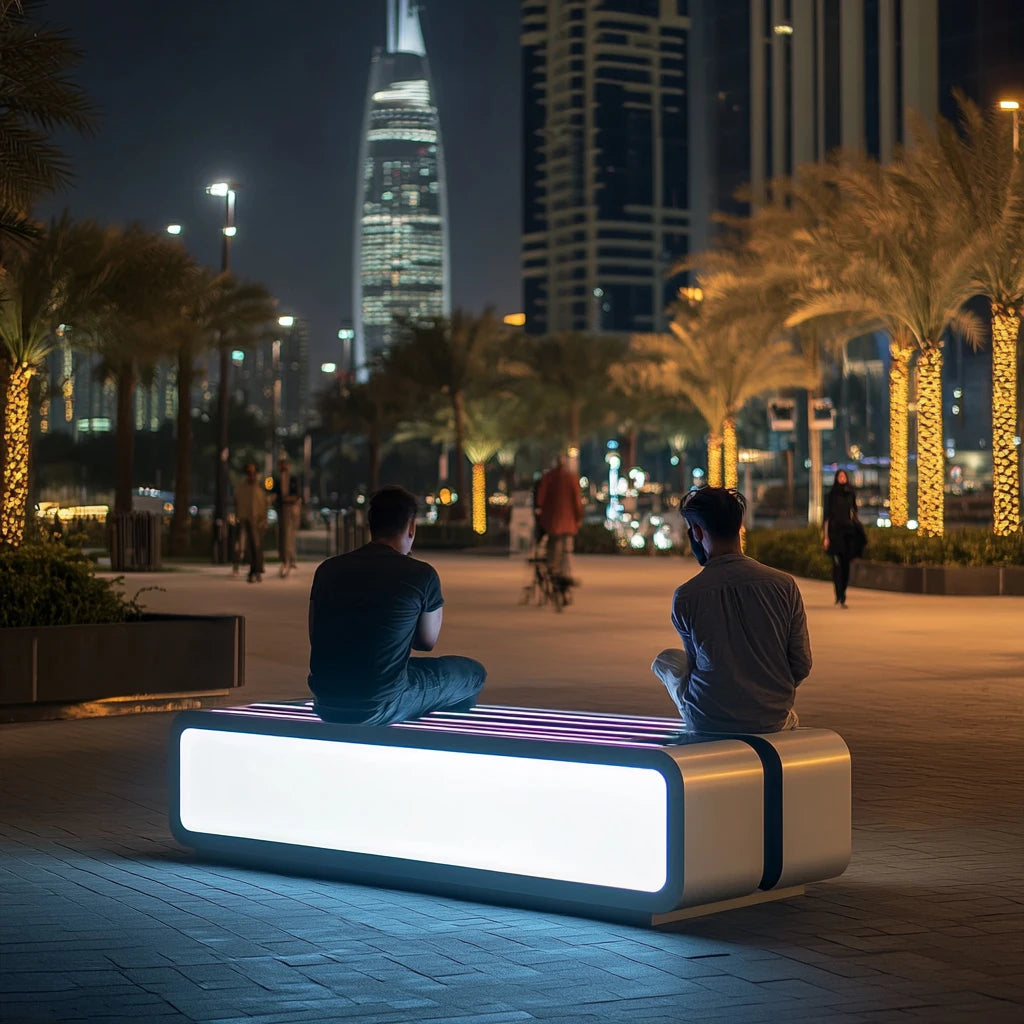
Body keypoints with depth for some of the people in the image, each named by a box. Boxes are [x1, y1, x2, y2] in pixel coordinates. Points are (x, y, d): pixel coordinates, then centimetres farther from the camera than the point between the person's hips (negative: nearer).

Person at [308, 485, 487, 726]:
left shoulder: (328, 569, 4)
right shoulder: (421, 575, -6)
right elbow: (428, 641, 9)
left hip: (325, 705, 5)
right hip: (379, 709, -5)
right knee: (472, 673, 18)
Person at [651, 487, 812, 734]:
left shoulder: (686, 597, -13)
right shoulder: (785, 585, -10)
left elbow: (695, 662, 2)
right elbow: (802, 667, -3)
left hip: (707, 723, -3)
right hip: (773, 721, 3)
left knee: (666, 660, 27)